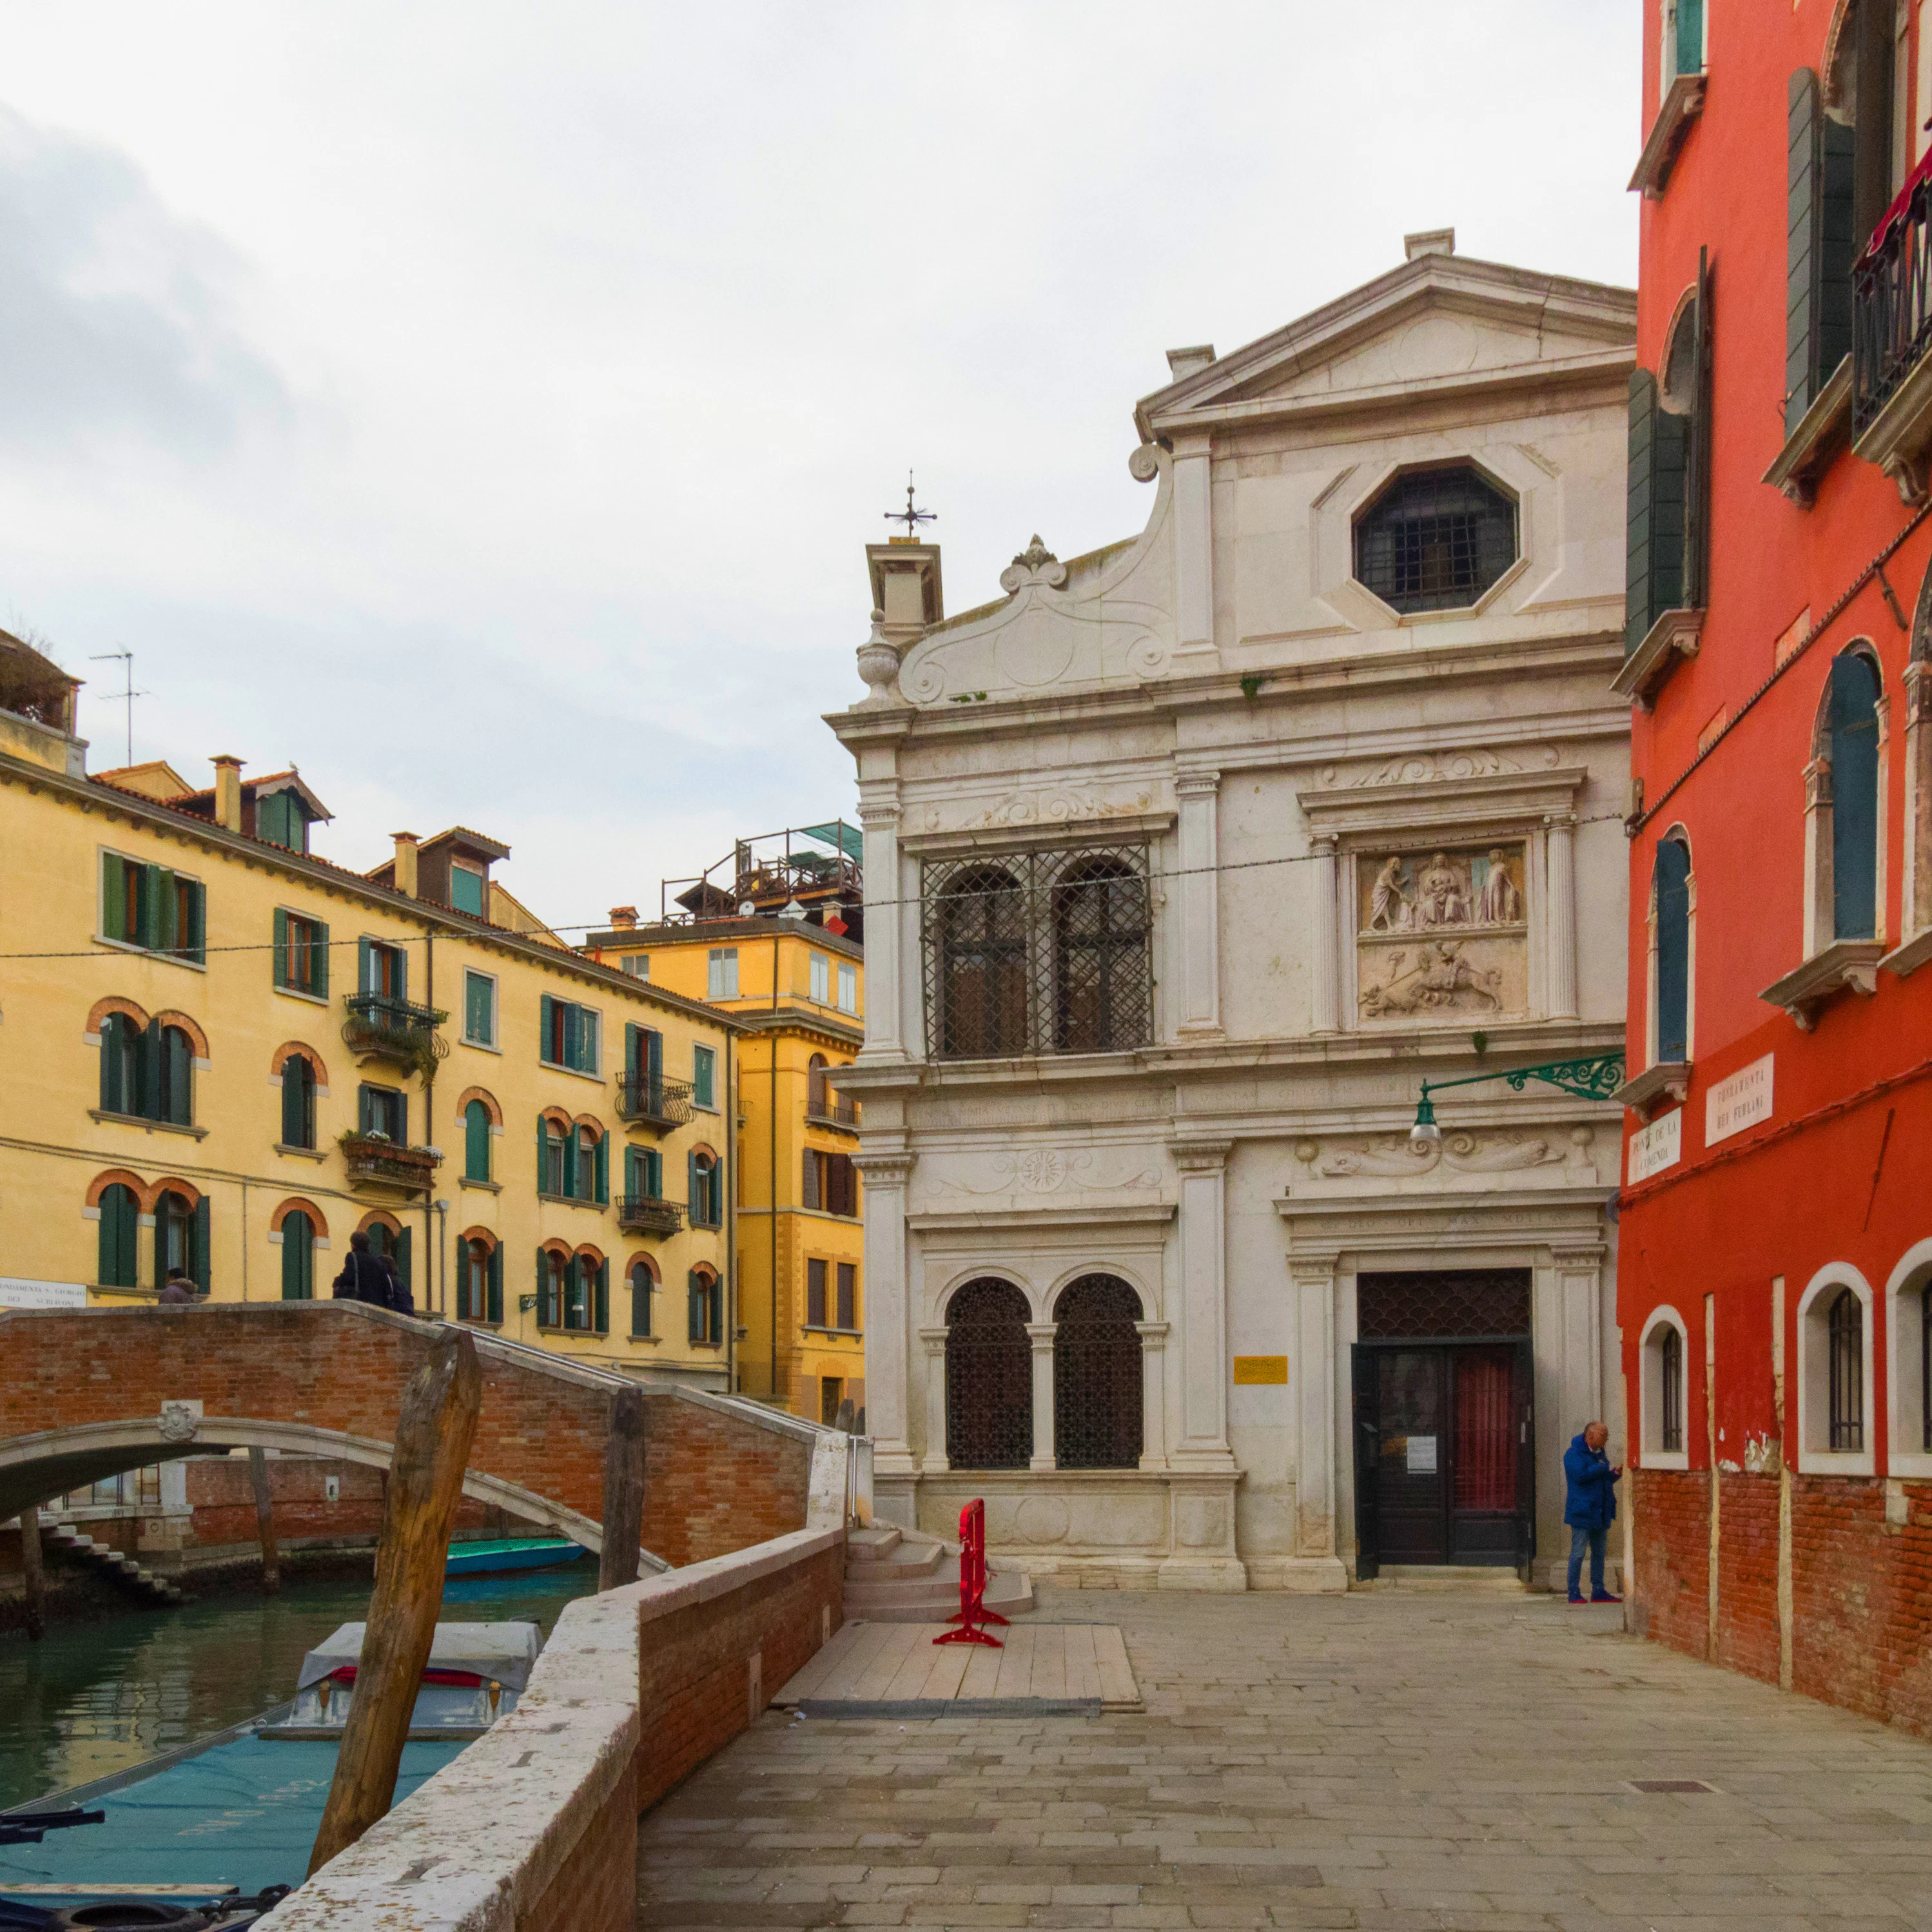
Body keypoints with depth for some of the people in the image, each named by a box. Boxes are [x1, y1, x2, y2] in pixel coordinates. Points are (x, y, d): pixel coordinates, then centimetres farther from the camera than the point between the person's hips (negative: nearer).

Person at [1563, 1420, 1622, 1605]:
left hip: (1600, 1513, 9)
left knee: (1599, 1553, 12)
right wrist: (1602, 1468, -14)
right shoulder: (1574, 1454, -9)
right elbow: (1580, 1474, -24)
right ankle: (1574, 1593, -2)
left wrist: (1615, 1474, 6)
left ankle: (1598, 1591, 19)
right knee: (1578, 1553, -6)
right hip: (1582, 1512, -9)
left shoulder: (1599, 1454, 17)